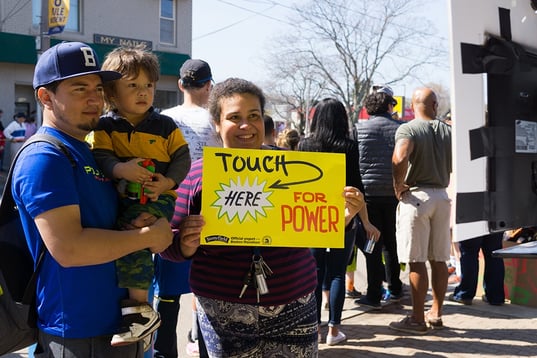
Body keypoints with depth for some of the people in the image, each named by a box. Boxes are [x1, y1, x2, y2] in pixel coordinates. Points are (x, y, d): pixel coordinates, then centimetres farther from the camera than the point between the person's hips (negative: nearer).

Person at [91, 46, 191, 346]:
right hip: (118, 198, 4)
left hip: (157, 199, -4)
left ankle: (140, 306, -17)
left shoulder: (165, 126, 4)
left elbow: (182, 157, 4)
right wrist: (119, 169, -27)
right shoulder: (105, 127, 5)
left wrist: (168, 182, -13)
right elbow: (100, 156, -6)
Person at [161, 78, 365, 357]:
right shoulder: (197, 174, -3)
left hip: (295, 306, 2)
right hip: (224, 314, -1)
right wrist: (186, 244, -21)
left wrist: (343, 215, -10)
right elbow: (170, 247, 1)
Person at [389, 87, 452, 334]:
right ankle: (436, 313, 22)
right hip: (442, 196, 6)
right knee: (439, 260, 12)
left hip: (416, 196, -6)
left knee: (416, 261, -1)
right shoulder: (448, 131, 9)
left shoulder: (408, 129, -8)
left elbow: (399, 158, -27)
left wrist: (398, 187, -14)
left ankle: (418, 319, 4)